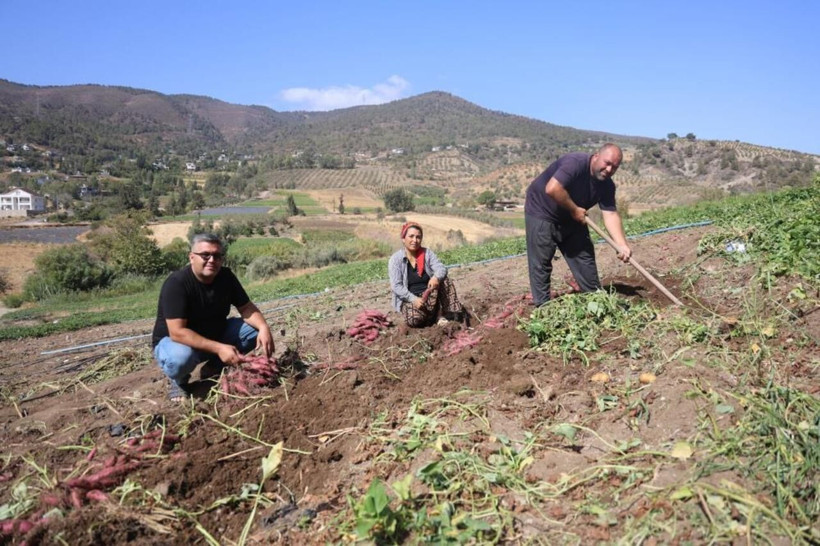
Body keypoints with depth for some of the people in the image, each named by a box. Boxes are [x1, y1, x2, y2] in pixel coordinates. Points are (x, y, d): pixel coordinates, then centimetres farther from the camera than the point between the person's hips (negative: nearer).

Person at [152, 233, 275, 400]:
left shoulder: (226, 276, -9)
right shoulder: (176, 283, -28)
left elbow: (247, 307, -5)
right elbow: (177, 332, -34)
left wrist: (264, 327, -27)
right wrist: (219, 348, -40)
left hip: (215, 334, 6)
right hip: (173, 340, -5)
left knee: (255, 329, -12)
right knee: (181, 357, -40)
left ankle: (218, 366, 7)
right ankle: (179, 382, -3)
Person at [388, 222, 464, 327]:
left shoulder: (427, 253, 2)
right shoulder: (395, 259, -8)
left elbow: (441, 268, -12)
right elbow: (396, 286, -15)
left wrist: (436, 277, -36)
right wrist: (414, 299, -28)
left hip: (430, 296, 3)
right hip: (409, 300, -3)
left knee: (444, 280, -22)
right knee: (415, 320, -33)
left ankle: (451, 314, -15)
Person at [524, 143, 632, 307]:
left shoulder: (607, 185, -6)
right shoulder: (576, 163, -29)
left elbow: (610, 215, -12)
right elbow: (552, 189, -40)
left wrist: (622, 246, -25)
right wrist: (574, 209, -27)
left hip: (570, 218, 8)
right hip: (541, 213, -8)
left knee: (585, 257, 10)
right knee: (541, 264, -6)